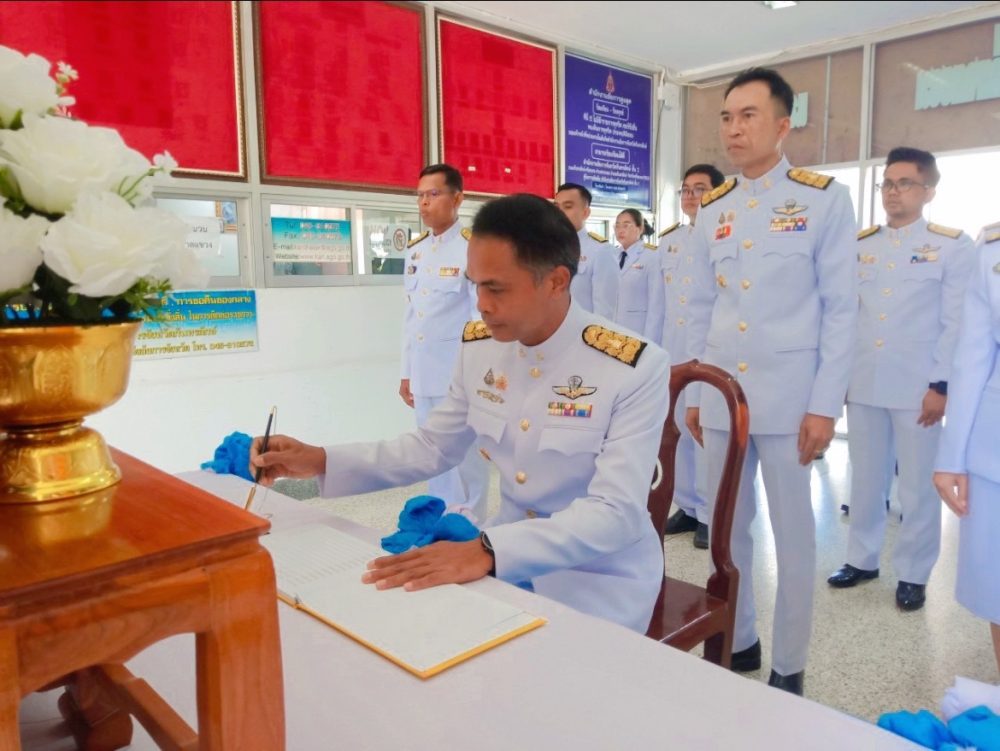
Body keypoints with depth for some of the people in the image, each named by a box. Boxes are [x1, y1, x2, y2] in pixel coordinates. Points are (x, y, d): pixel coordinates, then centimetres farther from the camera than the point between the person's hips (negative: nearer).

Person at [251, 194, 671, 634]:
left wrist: (488, 551, -39)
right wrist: (321, 462, -5)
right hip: (511, 556, 5)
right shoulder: (479, 346, -5)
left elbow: (616, 513, -27)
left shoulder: (636, 367, -22)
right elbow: (431, 447, 7)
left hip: (600, 577, -4)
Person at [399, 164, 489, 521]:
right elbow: (410, 313, 14)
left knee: (465, 456, 2)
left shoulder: (472, 247, -10)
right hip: (423, 372, 7)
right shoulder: (415, 250, 11)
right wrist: (406, 371, 14)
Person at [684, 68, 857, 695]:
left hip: (790, 399, -4)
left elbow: (841, 308, -5)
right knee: (728, 527, 12)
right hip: (720, 396, 4)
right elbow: (702, 308, 11)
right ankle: (737, 640, 30)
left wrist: (825, 404, -10)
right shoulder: (712, 209, 9)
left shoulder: (825, 198, -2)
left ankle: (789, 665, 24)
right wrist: (693, 391, 9)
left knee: (793, 532, 7)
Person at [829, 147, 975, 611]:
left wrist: (941, 385, -10)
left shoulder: (952, 246, 0)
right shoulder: (858, 245, 10)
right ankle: (862, 559, 27)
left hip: (917, 387, -3)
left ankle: (913, 574, 21)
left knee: (918, 485, 6)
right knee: (864, 478, 13)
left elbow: (957, 323, -4)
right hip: (862, 383, 3)